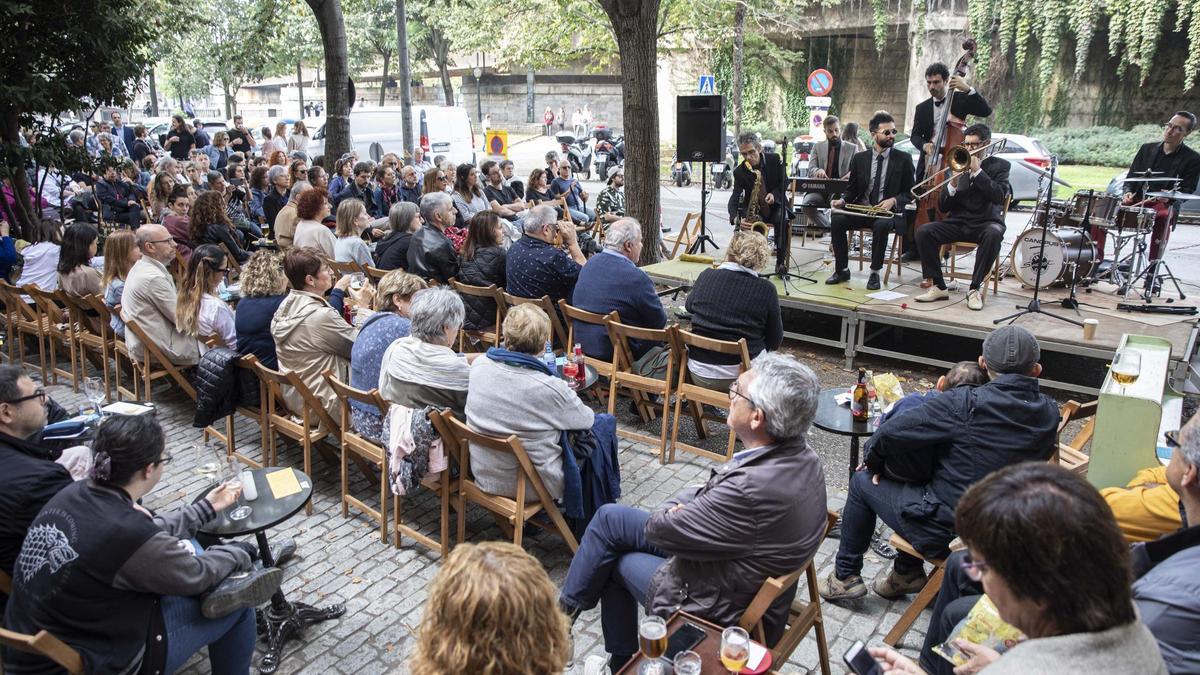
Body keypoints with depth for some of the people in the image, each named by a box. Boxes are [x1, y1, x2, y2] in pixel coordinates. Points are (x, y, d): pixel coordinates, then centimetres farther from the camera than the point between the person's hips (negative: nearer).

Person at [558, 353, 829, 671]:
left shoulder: (752, 488, -36)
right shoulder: (799, 454, -10)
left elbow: (659, 529, -21)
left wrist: (666, 513, -1)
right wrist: (678, 507, -6)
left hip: (720, 609, -8)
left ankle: (566, 609, 36)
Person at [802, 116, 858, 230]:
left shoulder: (852, 148, 14)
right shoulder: (818, 147, 17)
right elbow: (810, 170, 7)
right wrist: (818, 171, -19)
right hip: (820, 189, 2)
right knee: (807, 203, -30)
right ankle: (829, 228, -11)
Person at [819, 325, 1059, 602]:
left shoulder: (965, 403, -24)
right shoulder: (1050, 413, -6)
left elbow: (891, 432, -20)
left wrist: (874, 463, 3)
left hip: (947, 532, -6)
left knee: (862, 482, 15)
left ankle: (845, 576, 27)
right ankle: (908, 573, 33)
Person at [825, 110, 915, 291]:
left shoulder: (903, 159, 4)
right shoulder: (860, 158, 10)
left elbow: (909, 192, 5)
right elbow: (852, 189, 14)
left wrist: (893, 200, -15)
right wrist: (843, 200, -8)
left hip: (889, 212, -3)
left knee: (881, 225, -36)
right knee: (837, 220, -24)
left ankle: (875, 273, -20)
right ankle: (842, 270, -11)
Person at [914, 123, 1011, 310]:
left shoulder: (999, 165, 6)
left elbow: (1000, 196, -14)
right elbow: (942, 208, 8)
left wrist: (977, 171, -14)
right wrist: (953, 185, -10)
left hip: (985, 223, -3)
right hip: (958, 222, 3)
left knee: (994, 234, -38)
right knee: (924, 231, -22)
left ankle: (974, 288, -25)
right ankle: (938, 287, -16)